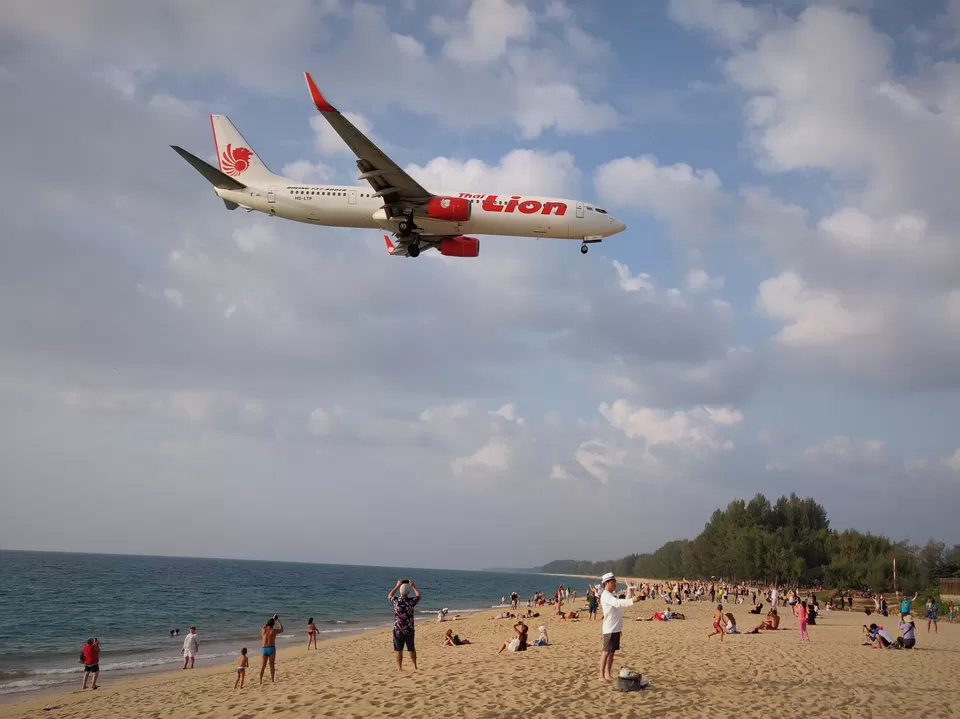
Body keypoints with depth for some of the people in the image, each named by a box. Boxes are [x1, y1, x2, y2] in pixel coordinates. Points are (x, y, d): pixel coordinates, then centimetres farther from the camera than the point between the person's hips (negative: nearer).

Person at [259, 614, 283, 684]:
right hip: (271, 649, -2)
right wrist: (278, 620, 23)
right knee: (272, 665, 7)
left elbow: (265, 625, 25)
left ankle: (260, 680, 6)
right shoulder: (274, 631, -6)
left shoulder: (263, 629, 0)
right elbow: (281, 629, 15)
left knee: (263, 666, 8)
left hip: (264, 649, 2)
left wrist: (272, 619, 33)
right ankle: (272, 680, 7)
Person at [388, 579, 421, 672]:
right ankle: (415, 667, 25)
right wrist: (413, 586, 19)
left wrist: (397, 586, 16)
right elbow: (418, 595, 12)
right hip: (409, 629, 1)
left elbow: (389, 596, 13)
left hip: (398, 629, -1)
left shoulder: (396, 601, -11)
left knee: (399, 650, 6)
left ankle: (400, 668, 8)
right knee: (412, 649, 15)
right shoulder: (411, 601, -12)